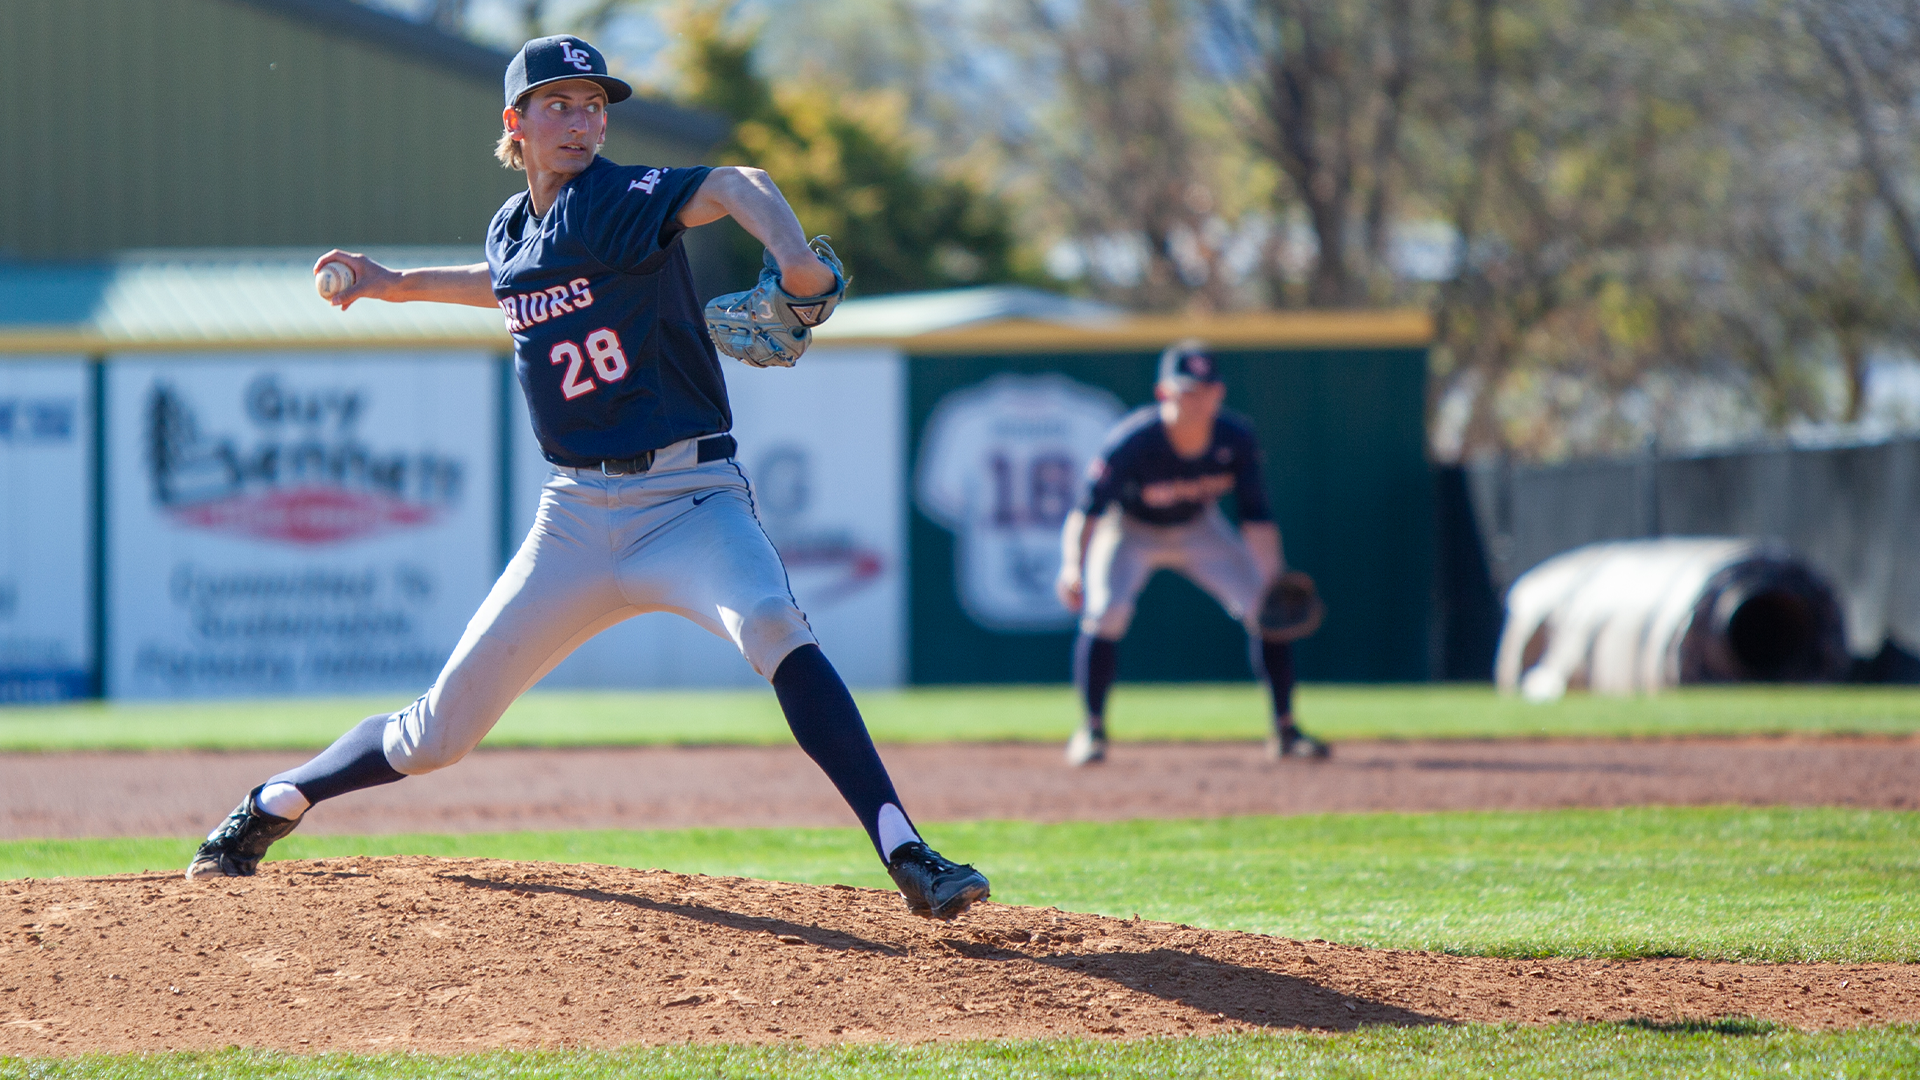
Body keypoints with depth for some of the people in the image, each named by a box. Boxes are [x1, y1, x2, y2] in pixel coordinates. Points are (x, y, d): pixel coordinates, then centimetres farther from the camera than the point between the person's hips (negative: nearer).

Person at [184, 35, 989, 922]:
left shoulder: (620, 202, -9)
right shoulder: (512, 229, 10)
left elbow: (734, 187, -29)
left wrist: (792, 256, -48)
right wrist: (403, 284, 30)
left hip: (690, 499, -5)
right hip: (576, 513, 5)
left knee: (771, 624, -36)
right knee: (438, 734, 7)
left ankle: (905, 857, -38)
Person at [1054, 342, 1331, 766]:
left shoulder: (1236, 439, -25)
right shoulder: (1131, 442, -35)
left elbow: (1256, 516, -15)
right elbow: (1086, 513, -36)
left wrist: (1271, 577, -27)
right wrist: (1072, 566, -54)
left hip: (1198, 529, 3)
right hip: (1130, 530, -3)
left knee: (1268, 609, -7)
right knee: (1105, 611, -26)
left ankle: (1286, 730, 8)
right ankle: (1091, 730, -9)